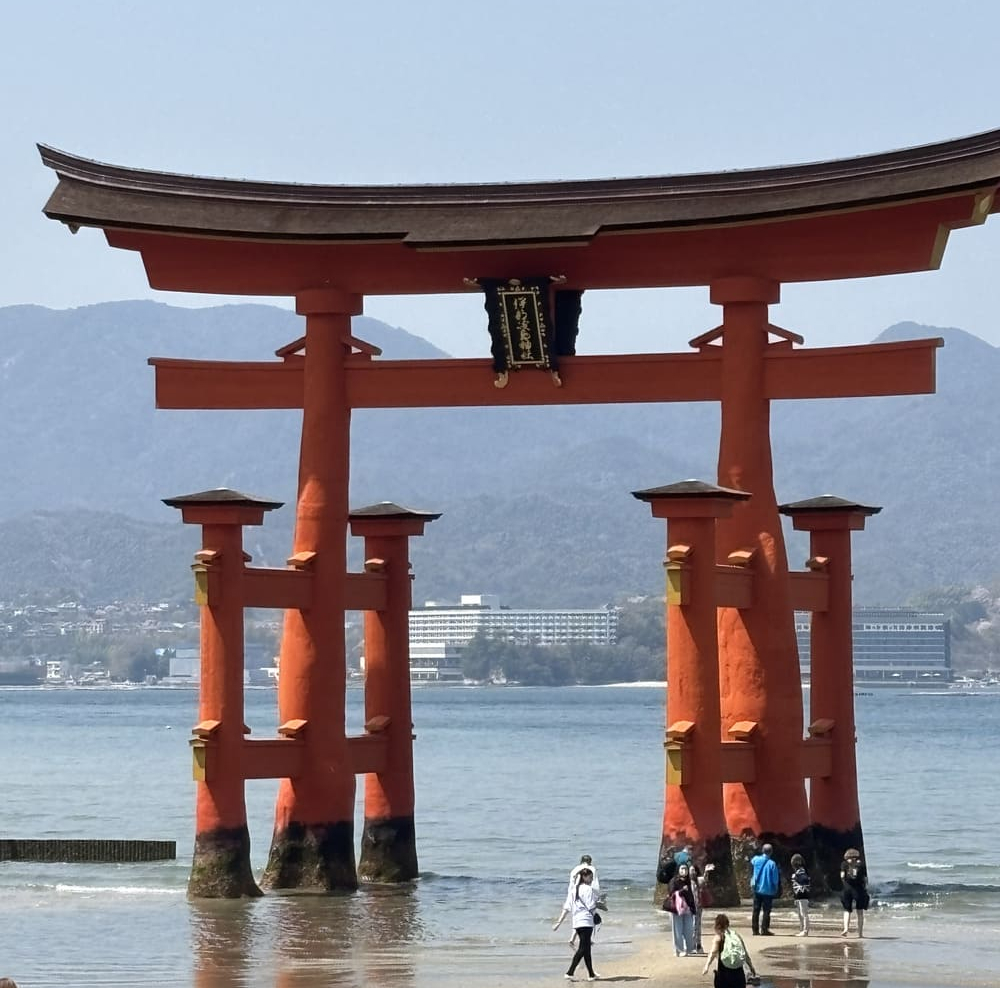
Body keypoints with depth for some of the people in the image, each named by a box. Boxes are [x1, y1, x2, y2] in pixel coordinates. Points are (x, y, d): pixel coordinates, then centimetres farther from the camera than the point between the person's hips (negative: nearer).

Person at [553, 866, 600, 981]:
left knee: (586, 949, 16)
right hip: (586, 921, -8)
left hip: (576, 922, 8)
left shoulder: (573, 890, 13)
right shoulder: (588, 889, -10)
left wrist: (559, 922, 11)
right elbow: (591, 907, -14)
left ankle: (591, 974, 23)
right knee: (583, 949, -8)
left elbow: (566, 907, 11)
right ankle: (570, 973, -16)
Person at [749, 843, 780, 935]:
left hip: (757, 889, 4)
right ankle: (764, 930, -3)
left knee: (756, 910, 10)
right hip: (768, 890, -4)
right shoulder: (772, 864, -14)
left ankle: (755, 929, 10)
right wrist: (775, 889, 6)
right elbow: (775, 879, -10)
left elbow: (752, 862, 25)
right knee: (766, 911, 1)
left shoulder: (756, 860, -2)